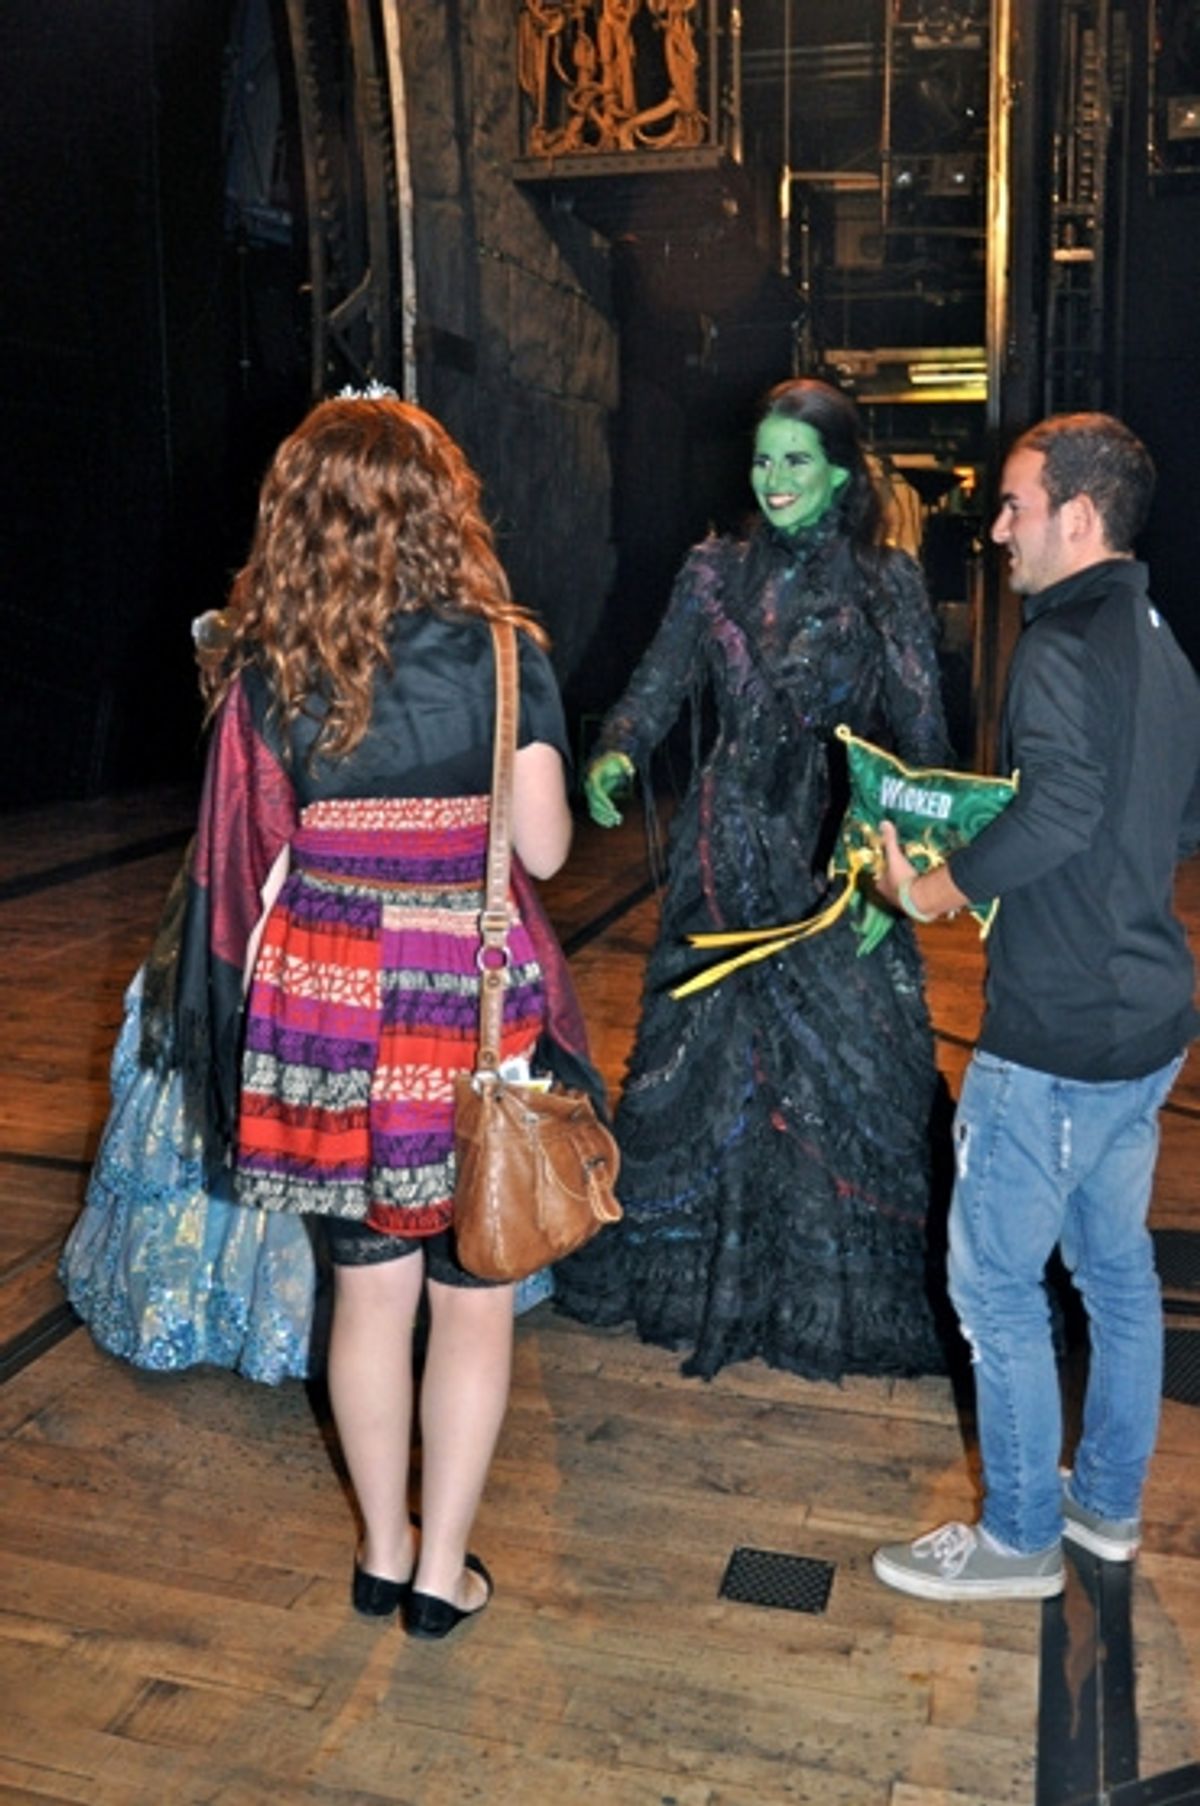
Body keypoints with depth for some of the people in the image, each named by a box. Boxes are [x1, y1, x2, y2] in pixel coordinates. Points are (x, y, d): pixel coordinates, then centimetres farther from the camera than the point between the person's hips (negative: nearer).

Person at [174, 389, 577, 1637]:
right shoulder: (502, 652, -9)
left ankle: (381, 1555, 35)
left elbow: (253, 853, 0)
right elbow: (544, 848, -8)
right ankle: (441, 1572, 27)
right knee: (471, 1297, 14)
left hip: (322, 1002, 3)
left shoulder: (263, 664, -3)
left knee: (368, 1287, 19)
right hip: (470, 1004, -2)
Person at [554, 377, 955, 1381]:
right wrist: (615, 754, -24)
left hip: (841, 854, -1)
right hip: (729, 847, 2)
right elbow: (658, 688, -2)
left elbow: (921, 732, -2)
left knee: (847, 1059, 1)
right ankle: (706, 1267, 28)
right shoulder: (715, 574, 6)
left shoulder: (888, 582, 2)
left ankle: (847, 1289, 20)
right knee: (707, 1052, 8)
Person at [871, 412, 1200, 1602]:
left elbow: (1061, 806, -34)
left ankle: (1019, 1539, 20)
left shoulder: (1062, 644, -18)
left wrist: (933, 890, -22)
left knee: (994, 1281, 5)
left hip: (1056, 1032, -10)